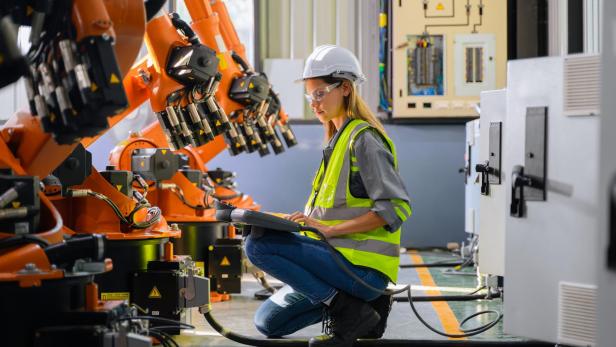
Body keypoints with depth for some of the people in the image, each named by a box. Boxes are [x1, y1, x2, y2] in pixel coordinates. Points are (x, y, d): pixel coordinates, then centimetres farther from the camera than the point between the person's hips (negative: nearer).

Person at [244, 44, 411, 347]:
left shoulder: (364, 140, -11)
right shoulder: (340, 139, 19)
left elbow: (397, 207, -20)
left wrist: (328, 229, -22)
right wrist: (309, 220, 7)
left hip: (361, 265, -10)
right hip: (342, 259, 10)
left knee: (259, 244, -23)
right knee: (268, 322, 11)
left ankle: (347, 309, -16)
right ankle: (361, 305, 9)